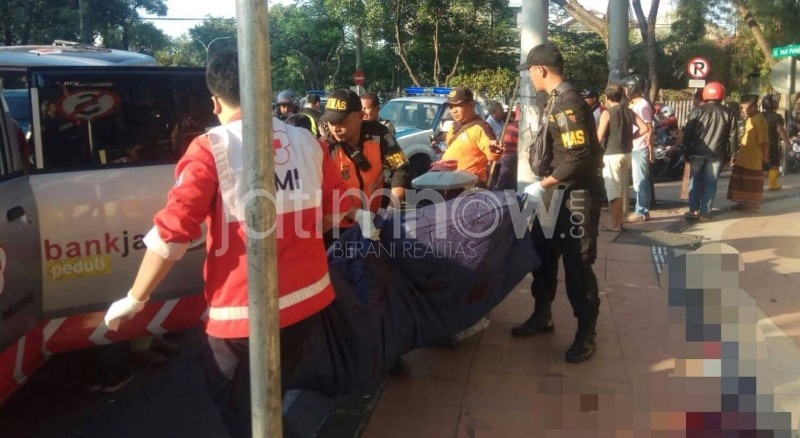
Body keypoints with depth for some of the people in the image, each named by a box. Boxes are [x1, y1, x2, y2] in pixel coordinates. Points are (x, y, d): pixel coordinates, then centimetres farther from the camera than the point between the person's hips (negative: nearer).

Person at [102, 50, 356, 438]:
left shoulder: (211, 149, -13)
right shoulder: (305, 141, 2)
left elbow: (173, 230, -17)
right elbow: (337, 210, 12)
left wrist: (135, 299, -5)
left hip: (244, 309, -5)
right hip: (308, 297, 6)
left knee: (239, 406, 18)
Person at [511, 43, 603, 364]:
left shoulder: (568, 103, -20)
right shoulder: (556, 100, 11)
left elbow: (578, 156, -26)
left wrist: (545, 183, -19)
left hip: (575, 196, -10)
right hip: (557, 194, 10)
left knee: (577, 265, -1)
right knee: (543, 255, 17)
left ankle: (586, 334, 12)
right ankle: (542, 316, 33)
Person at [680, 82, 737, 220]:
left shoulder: (698, 111, -1)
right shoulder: (728, 113, 6)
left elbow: (687, 133, -3)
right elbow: (732, 136, 8)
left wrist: (686, 152, 3)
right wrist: (729, 154, 14)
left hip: (698, 152, -1)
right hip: (717, 154, 1)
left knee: (695, 180, 9)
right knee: (710, 182, 5)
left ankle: (694, 210, 3)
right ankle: (705, 212, 2)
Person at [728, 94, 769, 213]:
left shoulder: (759, 120, -19)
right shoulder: (750, 119, 10)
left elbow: (764, 141, -20)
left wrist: (765, 156, -13)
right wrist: (737, 153, 20)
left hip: (753, 159, -9)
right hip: (743, 158, 9)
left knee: (753, 184, 3)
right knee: (742, 182, 16)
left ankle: (754, 205, 14)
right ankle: (743, 203, 27)